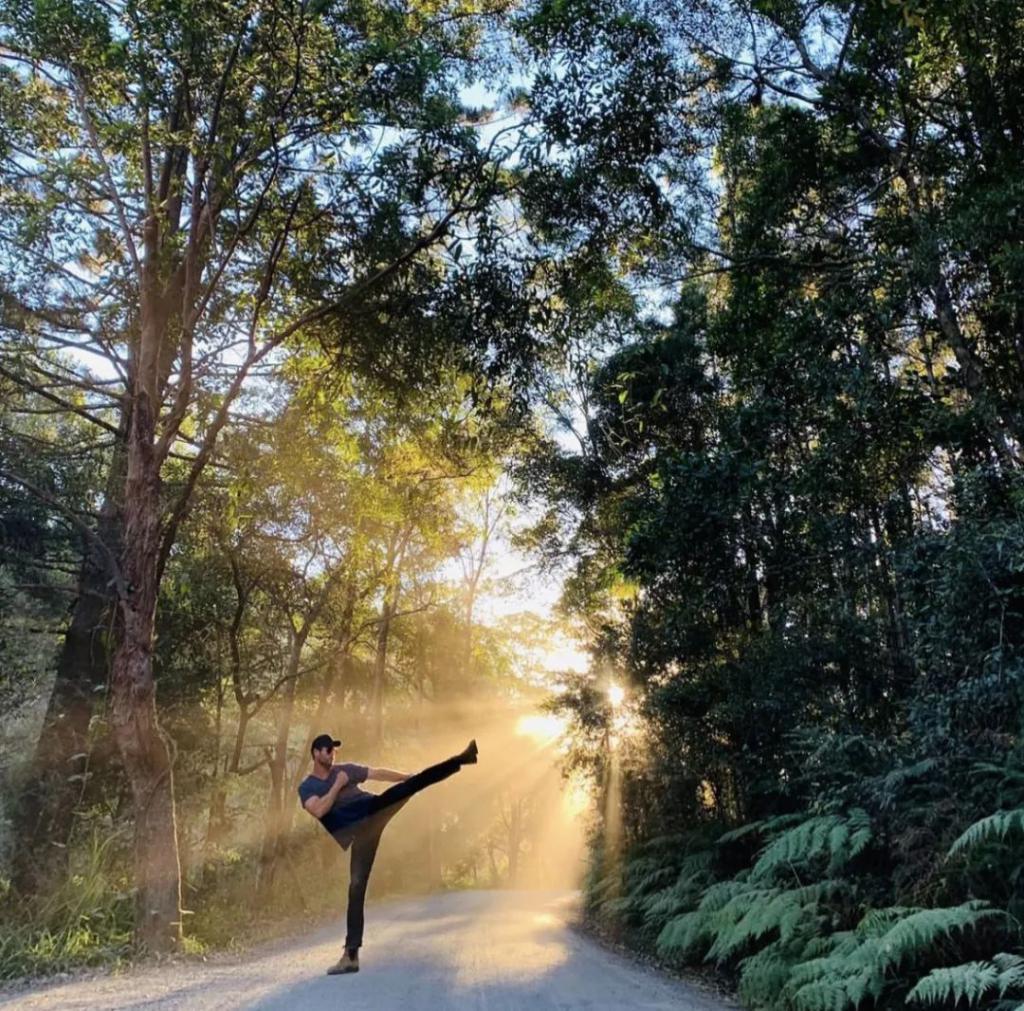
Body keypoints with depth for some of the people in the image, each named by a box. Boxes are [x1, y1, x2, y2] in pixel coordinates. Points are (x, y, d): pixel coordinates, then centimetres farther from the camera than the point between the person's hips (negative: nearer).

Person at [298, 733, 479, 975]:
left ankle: (461, 759, -28)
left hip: (376, 808, 2)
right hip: (361, 831, -2)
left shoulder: (346, 769, 11)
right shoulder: (306, 787, 4)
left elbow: (379, 773, 10)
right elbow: (318, 811, -15)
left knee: (410, 784, -19)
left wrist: (412, 777, 6)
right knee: (357, 885, -5)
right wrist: (337, 785, -10)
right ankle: (350, 955, 2)